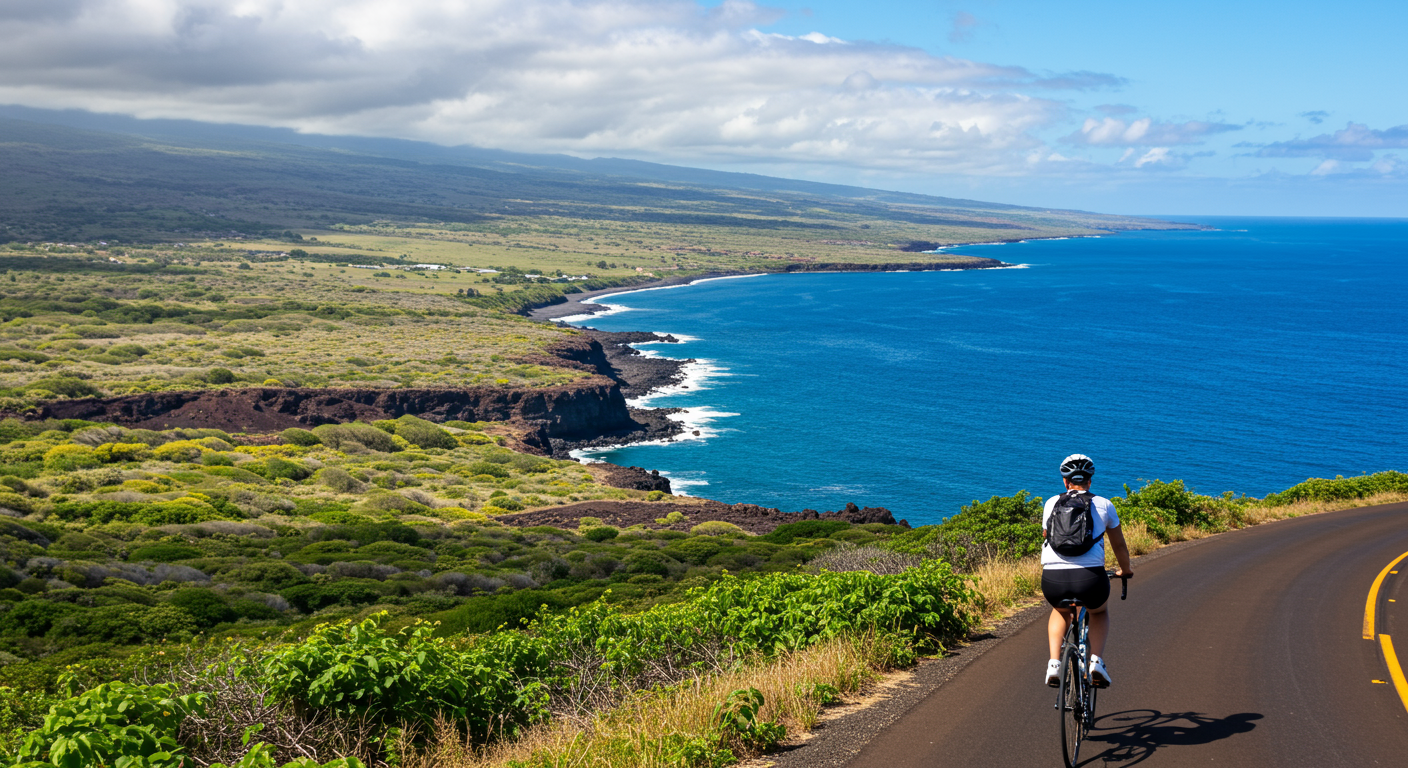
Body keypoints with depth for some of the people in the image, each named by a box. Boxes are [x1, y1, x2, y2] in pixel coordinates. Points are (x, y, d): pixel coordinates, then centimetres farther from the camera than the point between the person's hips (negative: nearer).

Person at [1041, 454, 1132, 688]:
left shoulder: (1051, 503, 17)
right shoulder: (1103, 504, 15)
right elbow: (1119, 545, 27)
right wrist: (1126, 570, 47)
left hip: (1053, 580, 1)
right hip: (1090, 578, -1)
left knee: (1060, 611, 35)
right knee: (1099, 612, 33)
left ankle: (1054, 664, 18)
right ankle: (1097, 661, 13)